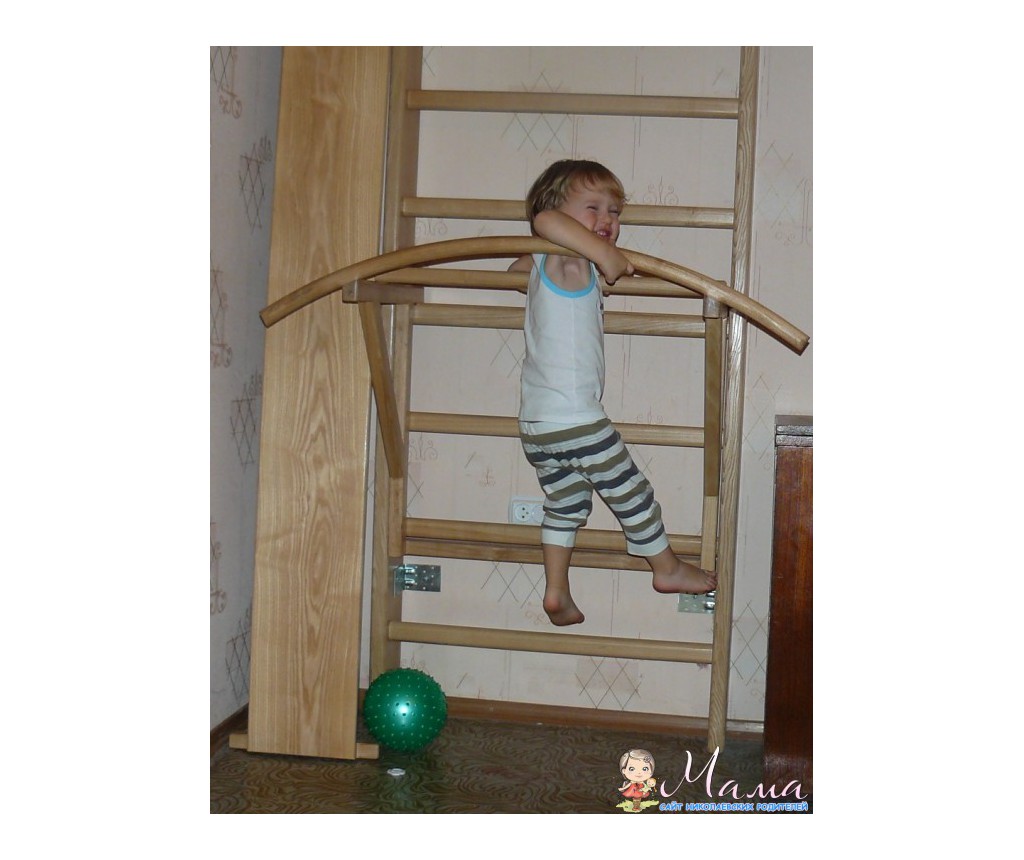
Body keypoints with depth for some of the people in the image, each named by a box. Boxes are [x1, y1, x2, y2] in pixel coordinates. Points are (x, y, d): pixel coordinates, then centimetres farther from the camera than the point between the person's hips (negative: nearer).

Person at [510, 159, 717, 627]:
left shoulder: (542, 265, 14)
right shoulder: (571, 263, -14)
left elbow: (516, 268, 38)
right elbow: (545, 221, -37)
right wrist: (605, 254, -34)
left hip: (534, 422, 9)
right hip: (576, 418, -9)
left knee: (565, 505, 19)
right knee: (631, 492, 9)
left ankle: (556, 592, 19)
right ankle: (667, 568, 25)